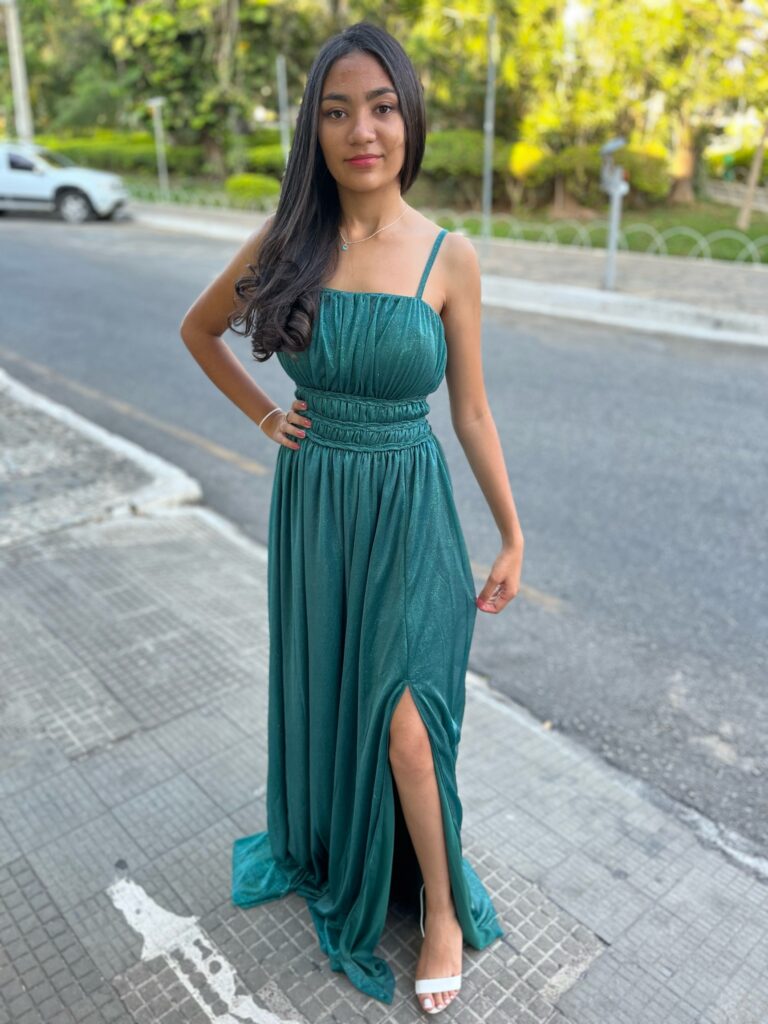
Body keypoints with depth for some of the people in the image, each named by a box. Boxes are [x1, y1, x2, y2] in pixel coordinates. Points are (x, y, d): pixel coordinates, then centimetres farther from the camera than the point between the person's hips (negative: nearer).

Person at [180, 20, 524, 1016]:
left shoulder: (451, 257, -8)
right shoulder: (286, 244, -3)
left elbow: (472, 411, -2)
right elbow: (199, 329, 14)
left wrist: (513, 537, 0)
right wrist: (265, 415, 4)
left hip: (409, 512, -2)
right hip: (313, 504, 3)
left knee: (404, 722, 1)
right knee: (323, 693, 19)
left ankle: (441, 905, 27)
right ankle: (328, 846, 48)